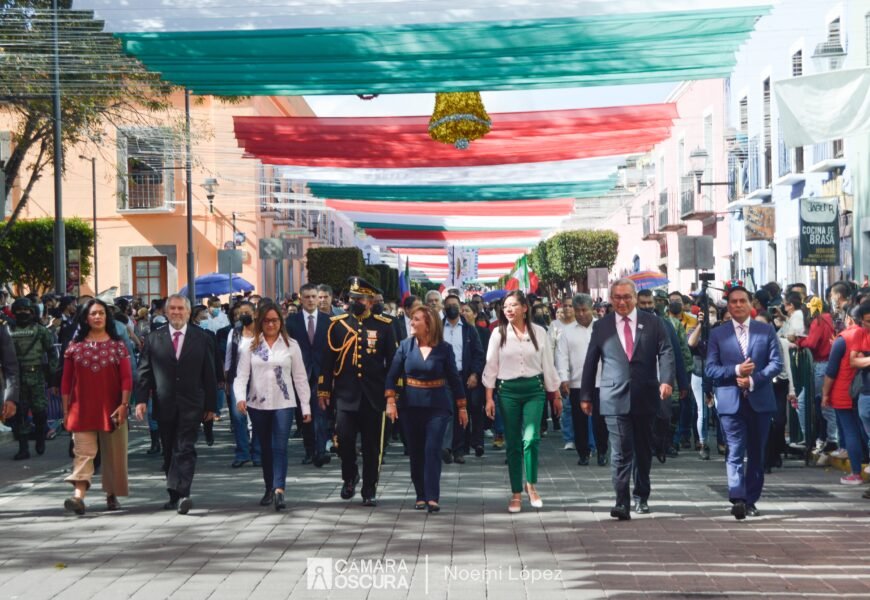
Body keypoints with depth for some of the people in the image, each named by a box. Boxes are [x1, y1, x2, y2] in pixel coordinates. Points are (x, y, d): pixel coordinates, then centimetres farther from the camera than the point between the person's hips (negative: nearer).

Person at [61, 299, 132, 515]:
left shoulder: (118, 345, 4)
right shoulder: (75, 347, 5)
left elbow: (126, 378, -1)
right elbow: (66, 381, 7)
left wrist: (124, 404, -10)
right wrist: (66, 410, 4)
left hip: (111, 410, 0)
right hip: (82, 410, 0)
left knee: (113, 453, 7)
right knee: (83, 453, -9)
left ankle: (112, 494, 19)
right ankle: (78, 496, -20)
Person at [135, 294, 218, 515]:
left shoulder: (202, 339, 4)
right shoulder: (154, 338, 6)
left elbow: (209, 374, 5)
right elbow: (144, 371, 5)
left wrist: (211, 405, 4)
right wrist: (141, 399, -6)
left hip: (191, 405, -2)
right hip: (165, 405, 2)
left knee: (186, 449, -12)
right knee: (169, 452, 9)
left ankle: (181, 494, -20)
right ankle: (175, 496, 19)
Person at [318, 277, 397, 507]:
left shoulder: (384, 326, 2)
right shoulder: (338, 324, 4)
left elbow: (393, 361, 3)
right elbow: (327, 360, 7)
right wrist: (323, 390, 4)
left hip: (374, 397, 0)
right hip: (345, 395, 0)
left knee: (372, 445, 4)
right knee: (344, 439, -9)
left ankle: (370, 490, 16)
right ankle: (350, 477, 18)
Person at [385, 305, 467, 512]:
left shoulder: (444, 348, -5)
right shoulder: (406, 345, 0)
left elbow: (454, 378, 2)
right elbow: (392, 375, 1)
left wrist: (462, 407, 5)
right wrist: (390, 401, -8)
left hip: (438, 406, -3)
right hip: (411, 405, 3)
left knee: (432, 450, -11)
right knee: (415, 452, 7)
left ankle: (432, 497, -11)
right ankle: (421, 495, 18)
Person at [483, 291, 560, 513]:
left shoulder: (539, 332, 3)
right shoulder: (498, 333, 2)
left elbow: (548, 365, 8)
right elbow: (491, 366, 4)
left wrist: (556, 395, 10)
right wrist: (489, 398, -1)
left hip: (534, 389, -1)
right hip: (507, 390, 1)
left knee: (531, 438, -15)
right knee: (512, 443, 4)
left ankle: (531, 484, 7)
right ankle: (516, 494, 12)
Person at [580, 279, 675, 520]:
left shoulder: (652, 323, 4)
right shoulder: (601, 326, 5)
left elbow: (666, 353, -2)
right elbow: (590, 363, 9)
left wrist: (666, 380, -19)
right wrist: (586, 396, 9)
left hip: (645, 398, 2)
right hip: (615, 398, -1)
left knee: (643, 450, 14)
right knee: (621, 452, -10)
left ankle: (641, 497, 29)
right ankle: (622, 502, -12)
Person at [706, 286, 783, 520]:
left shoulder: (766, 331, 7)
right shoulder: (717, 334, 6)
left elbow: (776, 363, 0)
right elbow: (710, 369, -1)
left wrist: (753, 380, -14)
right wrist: (736, 370, -16)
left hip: (760, 401, 2)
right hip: (731, 402, -2)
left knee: (756, 454, 9)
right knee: (735, 453, -12)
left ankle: (750, 500, 18)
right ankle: (738, 499, -21)